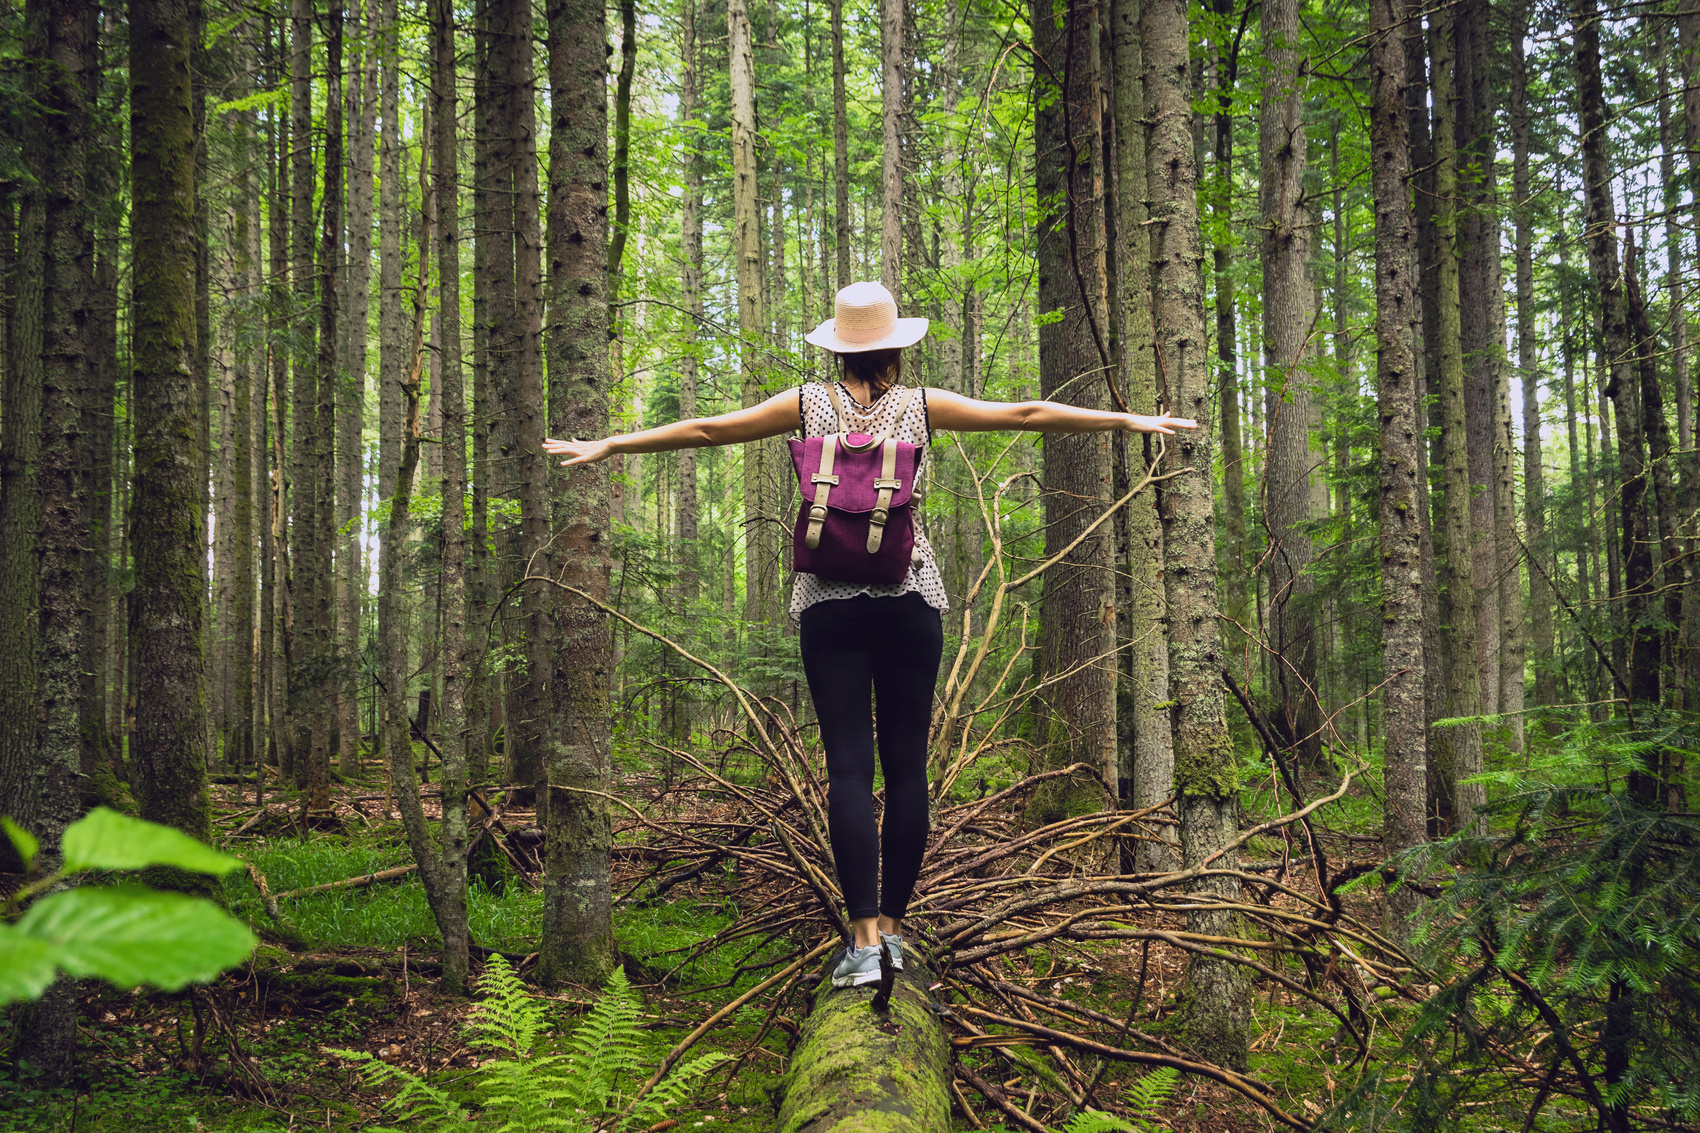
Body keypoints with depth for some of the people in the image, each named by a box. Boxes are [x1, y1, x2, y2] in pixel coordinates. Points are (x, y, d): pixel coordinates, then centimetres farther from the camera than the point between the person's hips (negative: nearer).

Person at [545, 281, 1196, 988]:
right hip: (909, 597, 0)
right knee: (906, 765, 7)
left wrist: (607, 446, 13)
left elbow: (707, 430, 5)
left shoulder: (810, 405, 2)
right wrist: (1127, 421, 12)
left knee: (848, 766, -3)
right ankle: (892, 924, 11)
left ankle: (864, 937, -8)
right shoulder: (921, 407, 2)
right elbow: (1026, 414, 5)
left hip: (829, 599, 0)